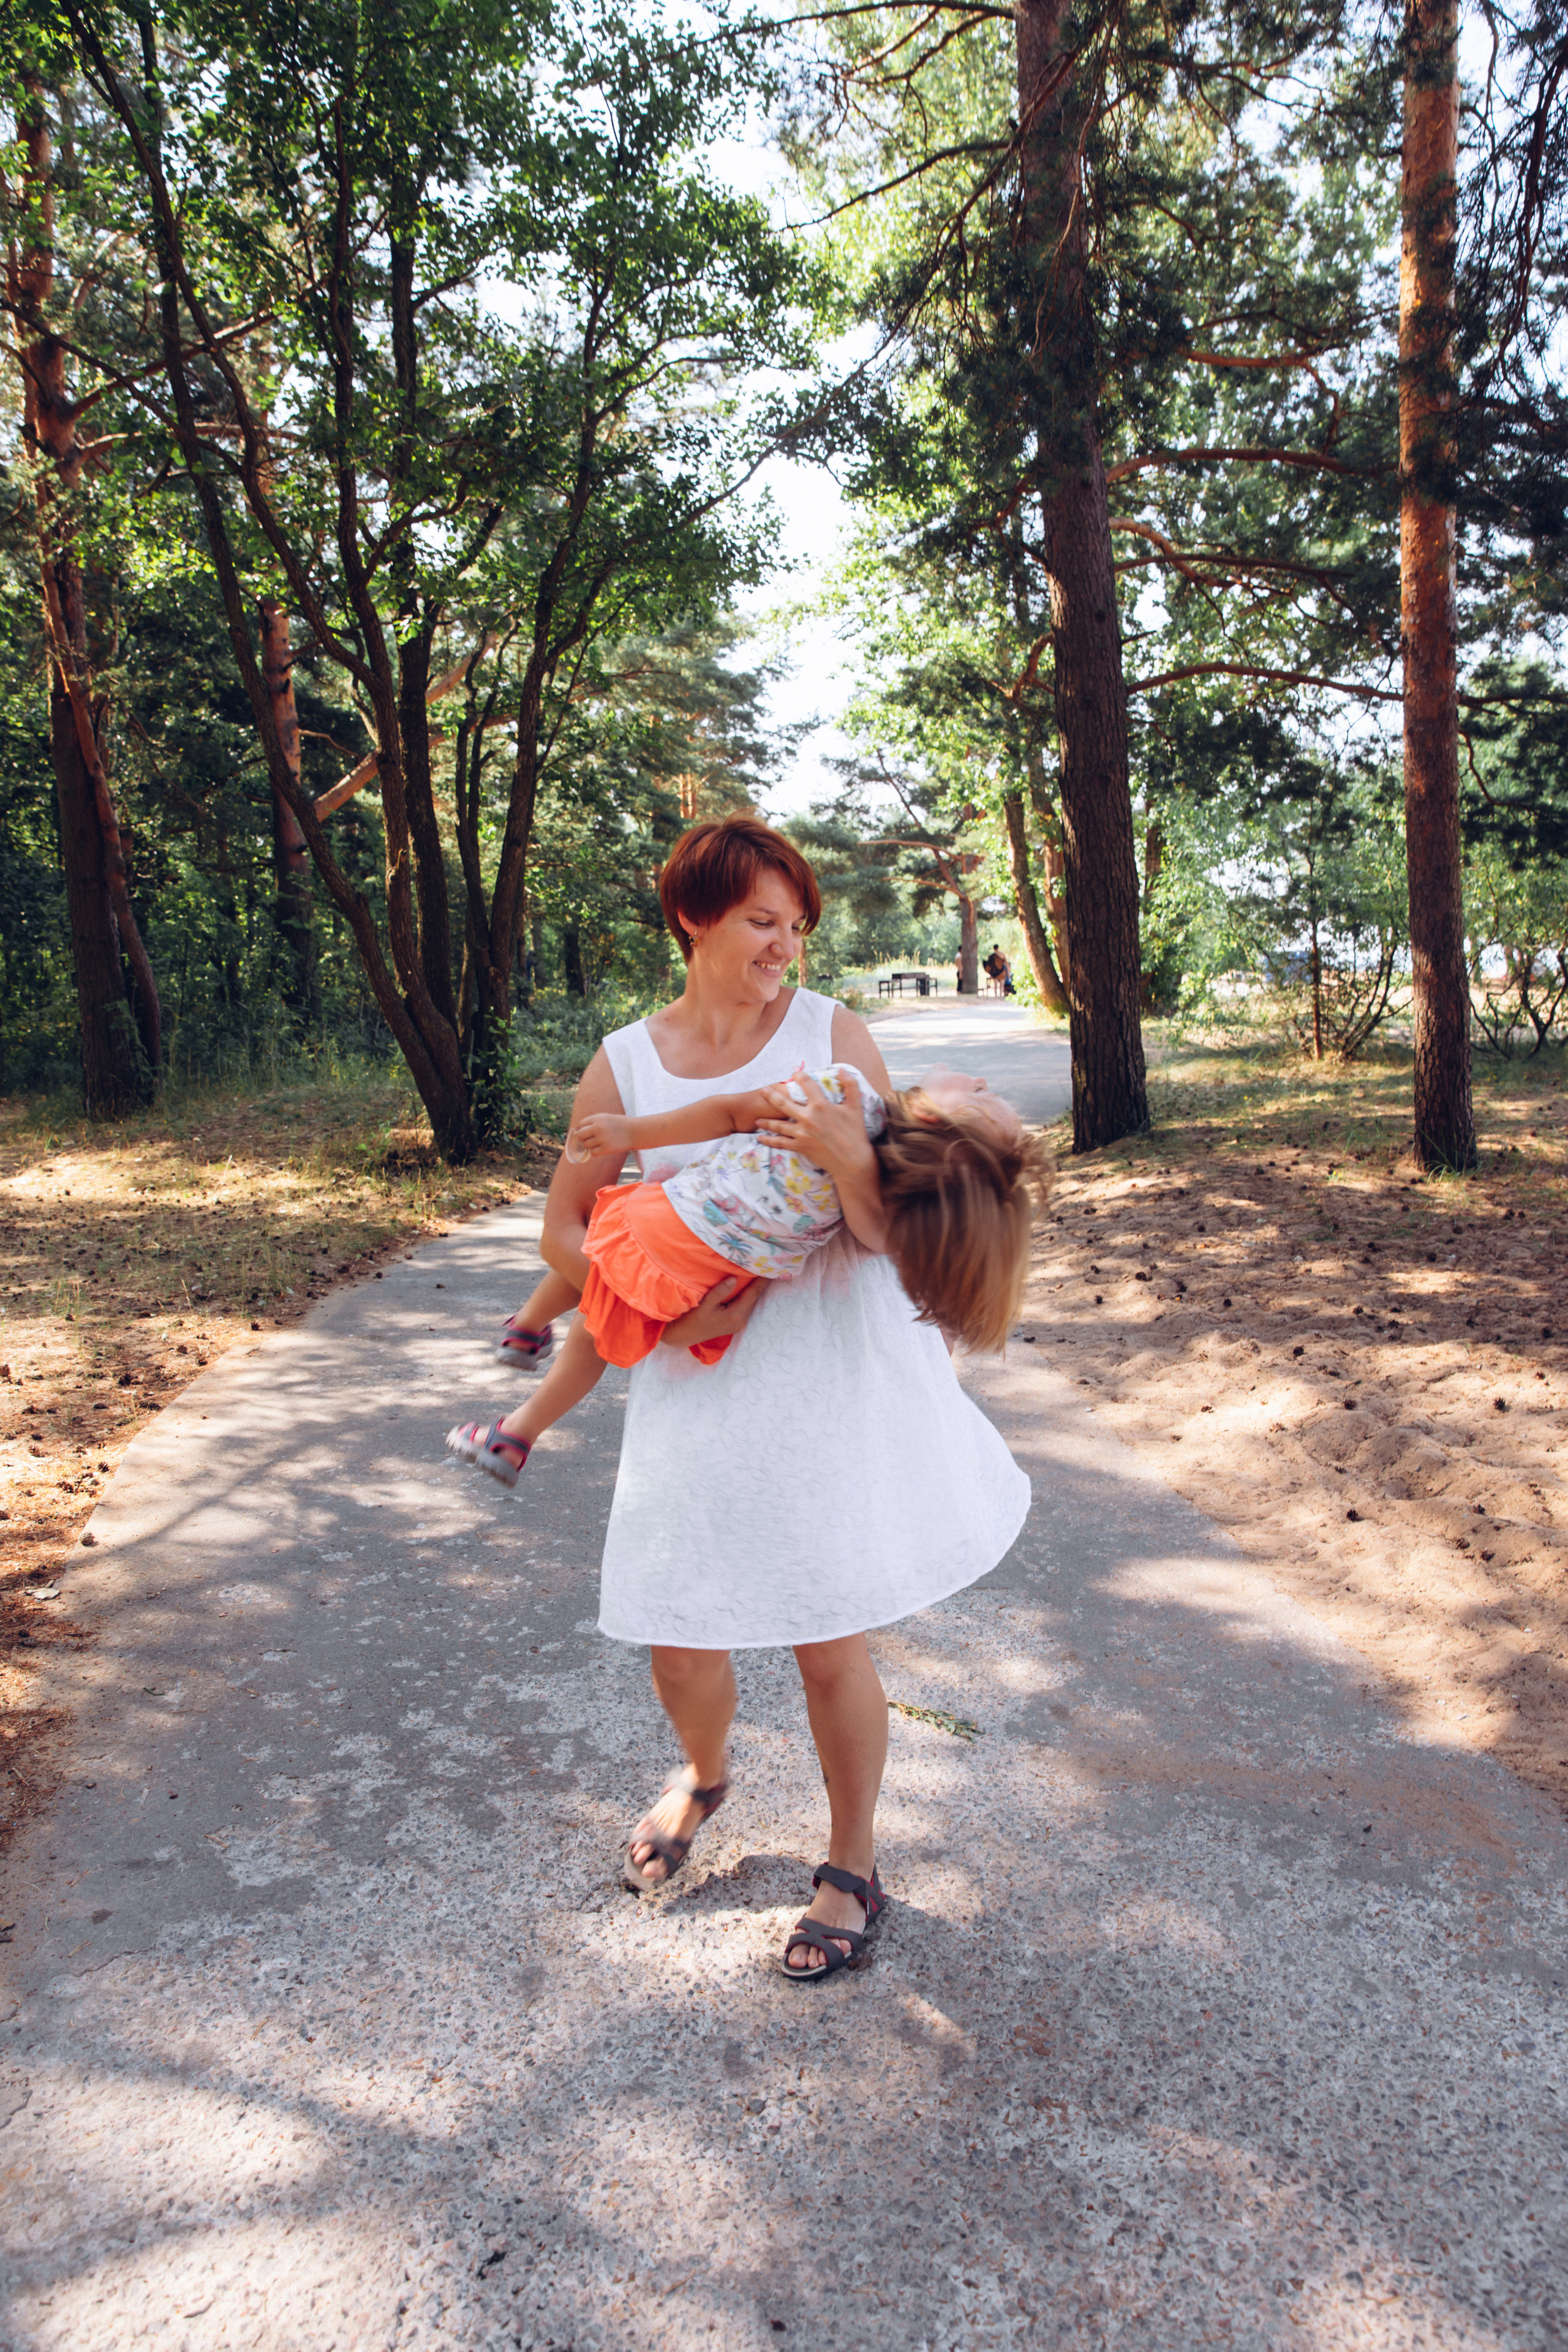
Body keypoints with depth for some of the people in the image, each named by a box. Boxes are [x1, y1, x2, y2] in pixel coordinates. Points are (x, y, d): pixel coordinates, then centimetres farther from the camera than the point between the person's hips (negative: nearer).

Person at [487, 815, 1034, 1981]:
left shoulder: (834, 1034, -4)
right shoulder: (624, 1065, 1)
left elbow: (886, 1226, -7)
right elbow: (564, 1230, 5)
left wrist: (845, 1153, -29)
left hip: (835, 1370, -2)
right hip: (700, 1385, 2)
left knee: (833, 1649, 5)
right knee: (677, 1639, 10)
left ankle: (855, 1870, 31)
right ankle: (703, 1776, 47)